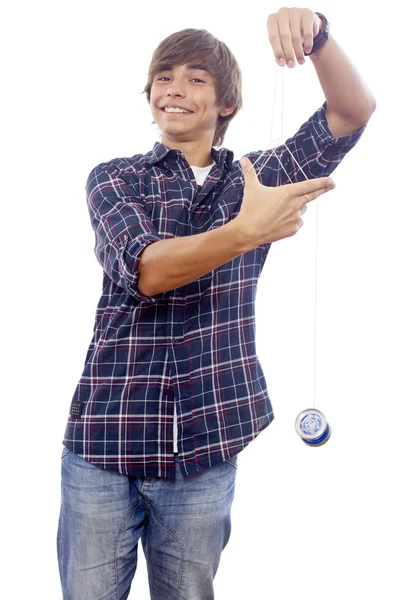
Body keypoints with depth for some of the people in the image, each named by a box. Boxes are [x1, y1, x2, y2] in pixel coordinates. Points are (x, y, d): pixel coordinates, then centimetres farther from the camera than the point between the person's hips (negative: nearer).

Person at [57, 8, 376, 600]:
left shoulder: (258, 179, 8)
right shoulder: (113, 179, 3)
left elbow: (354, 112, -1)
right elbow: (144, 269, -16)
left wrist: (315, 31, -20)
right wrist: (247, 230, -31)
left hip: (207, 450, 1)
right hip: (107, 438, -1)